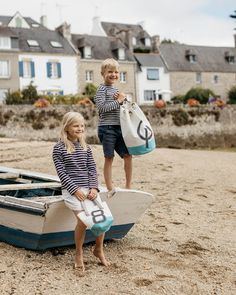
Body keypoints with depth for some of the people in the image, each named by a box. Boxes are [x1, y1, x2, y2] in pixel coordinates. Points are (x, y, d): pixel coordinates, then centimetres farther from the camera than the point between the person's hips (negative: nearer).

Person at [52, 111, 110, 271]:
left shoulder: (86, 147, 13)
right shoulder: (59, 148, -1)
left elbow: (92, 169, 9)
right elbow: (61, 172, -7)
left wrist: (94, 188, -7)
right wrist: (75, 190, -15)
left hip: (89, 188, 5)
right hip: (71, 190, -5)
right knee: (83, 219, -22)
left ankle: (99, 249, 19)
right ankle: (79, 254, 2)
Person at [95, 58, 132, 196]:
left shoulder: (116, 89, 18)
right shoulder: (102, 89, -5)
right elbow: (101, 107, -18)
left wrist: (122, 99, 3)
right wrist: (117, 101, -13)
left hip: (118, 127, 7)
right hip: (107, 128, -7)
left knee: (128, 155, 3)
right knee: (109, 158, -2)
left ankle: (128, 187, 15)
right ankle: (110, 189, 5)